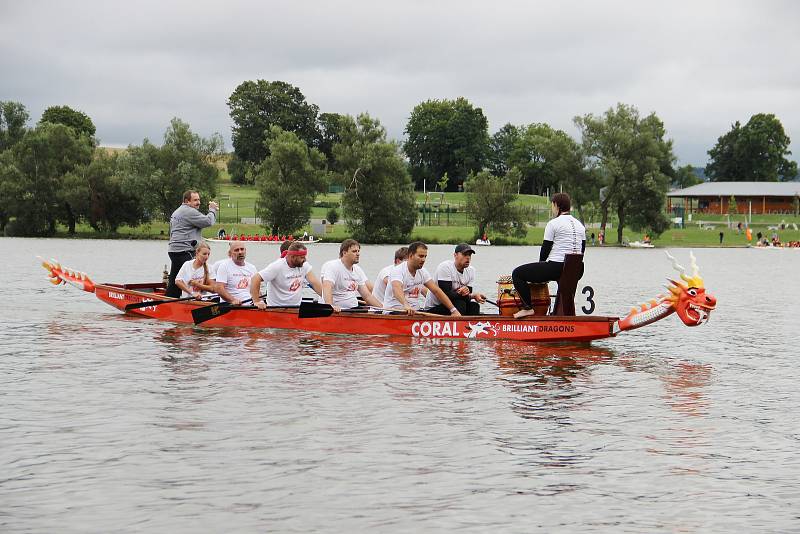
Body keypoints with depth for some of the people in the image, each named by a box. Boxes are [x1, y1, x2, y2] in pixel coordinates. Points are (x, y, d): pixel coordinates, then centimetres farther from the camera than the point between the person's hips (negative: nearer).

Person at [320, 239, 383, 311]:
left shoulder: (358, 270, 16)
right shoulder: (331, 266, -8)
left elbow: (367, 296, 18)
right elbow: (327, 287, -25)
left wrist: (384, 308, 7)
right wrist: (331, 306, -43)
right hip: (338, 311, -6)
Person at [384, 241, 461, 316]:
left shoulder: (423, 272, 9)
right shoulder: (397, 271, -14)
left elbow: (437, 291, 6)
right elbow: (397, 289, -34)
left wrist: (453, 310, -4)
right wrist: (406, 305, -55)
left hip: (414, 312, 6)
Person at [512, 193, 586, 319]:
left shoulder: (553, 224, -7)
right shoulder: (579, 225, 14)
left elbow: (545, 249, -5)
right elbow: (582, 250, 16)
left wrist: (541, 265, 13)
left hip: (556, 267, -7)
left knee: (517, 274, 2)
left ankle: (527, 308, -2)